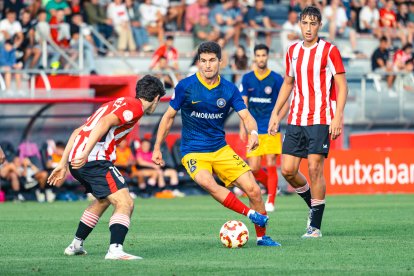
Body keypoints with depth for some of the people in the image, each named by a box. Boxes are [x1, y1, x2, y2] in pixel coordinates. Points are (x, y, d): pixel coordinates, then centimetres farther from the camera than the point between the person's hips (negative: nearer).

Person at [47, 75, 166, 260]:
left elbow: (78, 131, 26)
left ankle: (76, 245, 36)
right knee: (125, 203, -12)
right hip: (95, 160, -9)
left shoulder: (116, 104, 27)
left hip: (77, 161, 9)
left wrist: (63, 164, 27)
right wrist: (86, 153, -29)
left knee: (103, 200, 30)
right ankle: (115, 250, -29)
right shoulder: (134, 106, -1)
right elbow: (104, 123, -19)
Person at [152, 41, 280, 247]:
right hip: (193, 152, -3)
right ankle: (250, 213, -29)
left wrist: (253, 133, -31)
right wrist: (157, 148, 3)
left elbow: (245, 116, -8)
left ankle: (262, 236, 10)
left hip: (221, 150, 3)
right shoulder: (185, 86, -8)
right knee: (206, 182, -36)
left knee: (253, 189, -8)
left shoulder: (229, 89, -1)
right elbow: (169, 116, 2)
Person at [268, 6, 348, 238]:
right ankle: (312, 203, 25)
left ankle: (315, 226, -4)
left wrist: (338, 117, -17)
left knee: (315, 168, -10)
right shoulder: (293, 51, 12)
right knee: (288, 170, -1)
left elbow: (342, 86, -6)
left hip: (320, 121, -5)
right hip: (296, 120, 5)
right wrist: (276, 113, 17)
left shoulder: (330, 51, -4)